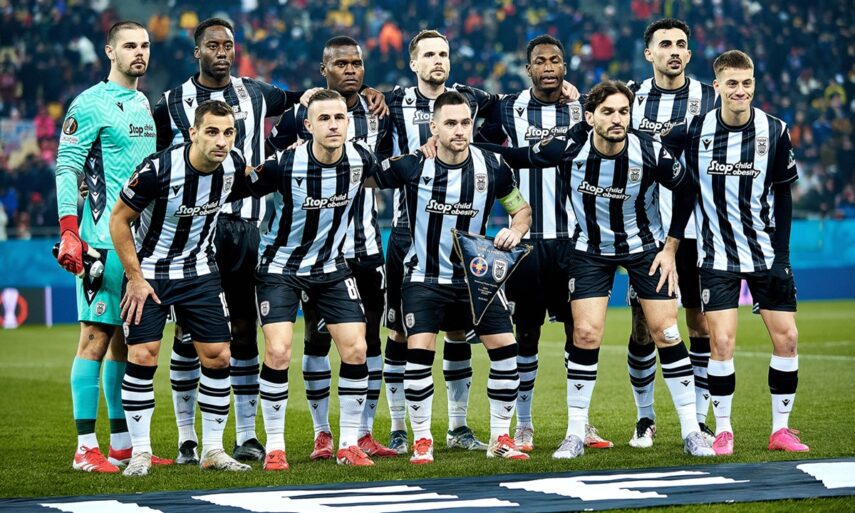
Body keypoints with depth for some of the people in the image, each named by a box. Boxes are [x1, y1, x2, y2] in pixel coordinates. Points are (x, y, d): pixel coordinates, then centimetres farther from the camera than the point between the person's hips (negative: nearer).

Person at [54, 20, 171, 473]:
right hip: (104, 241, -8)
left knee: (126, 339, 11)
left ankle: (122, 444, 16)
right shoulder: (90, 105, -7)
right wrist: (69, 232, -19)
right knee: (96, 336, -8)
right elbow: (66, 169, -11)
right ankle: (86, 448, -7)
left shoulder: (145, 105, 17)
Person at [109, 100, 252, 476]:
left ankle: (213, 451, 9)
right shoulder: (158, 169, -25)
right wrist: (135, 278, -14)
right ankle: (140, 453, -1)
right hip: (149, 272, -4)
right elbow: (119, 219, -14)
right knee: (142, 357, -11)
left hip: (200, 272, 4)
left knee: (218, 356, -1)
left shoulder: (234, 167, -11)